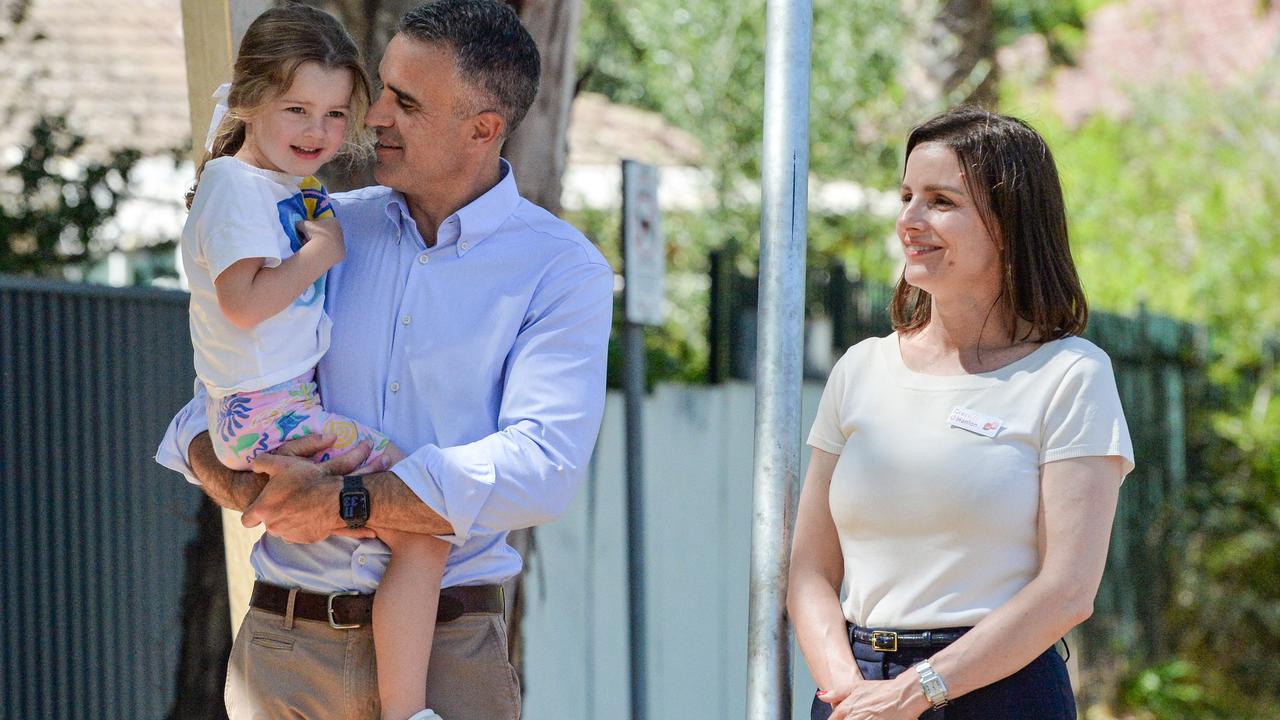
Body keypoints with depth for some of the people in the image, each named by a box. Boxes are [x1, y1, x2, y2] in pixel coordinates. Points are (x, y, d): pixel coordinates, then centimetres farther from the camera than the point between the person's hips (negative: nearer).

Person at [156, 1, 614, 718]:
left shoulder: (564, 271, -2)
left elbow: (541, 469, -16)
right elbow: (203, 420, 11)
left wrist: (343, 501, -18)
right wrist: (250, 488, -13)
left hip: (449, 650, -3)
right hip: (284, 641, 3)